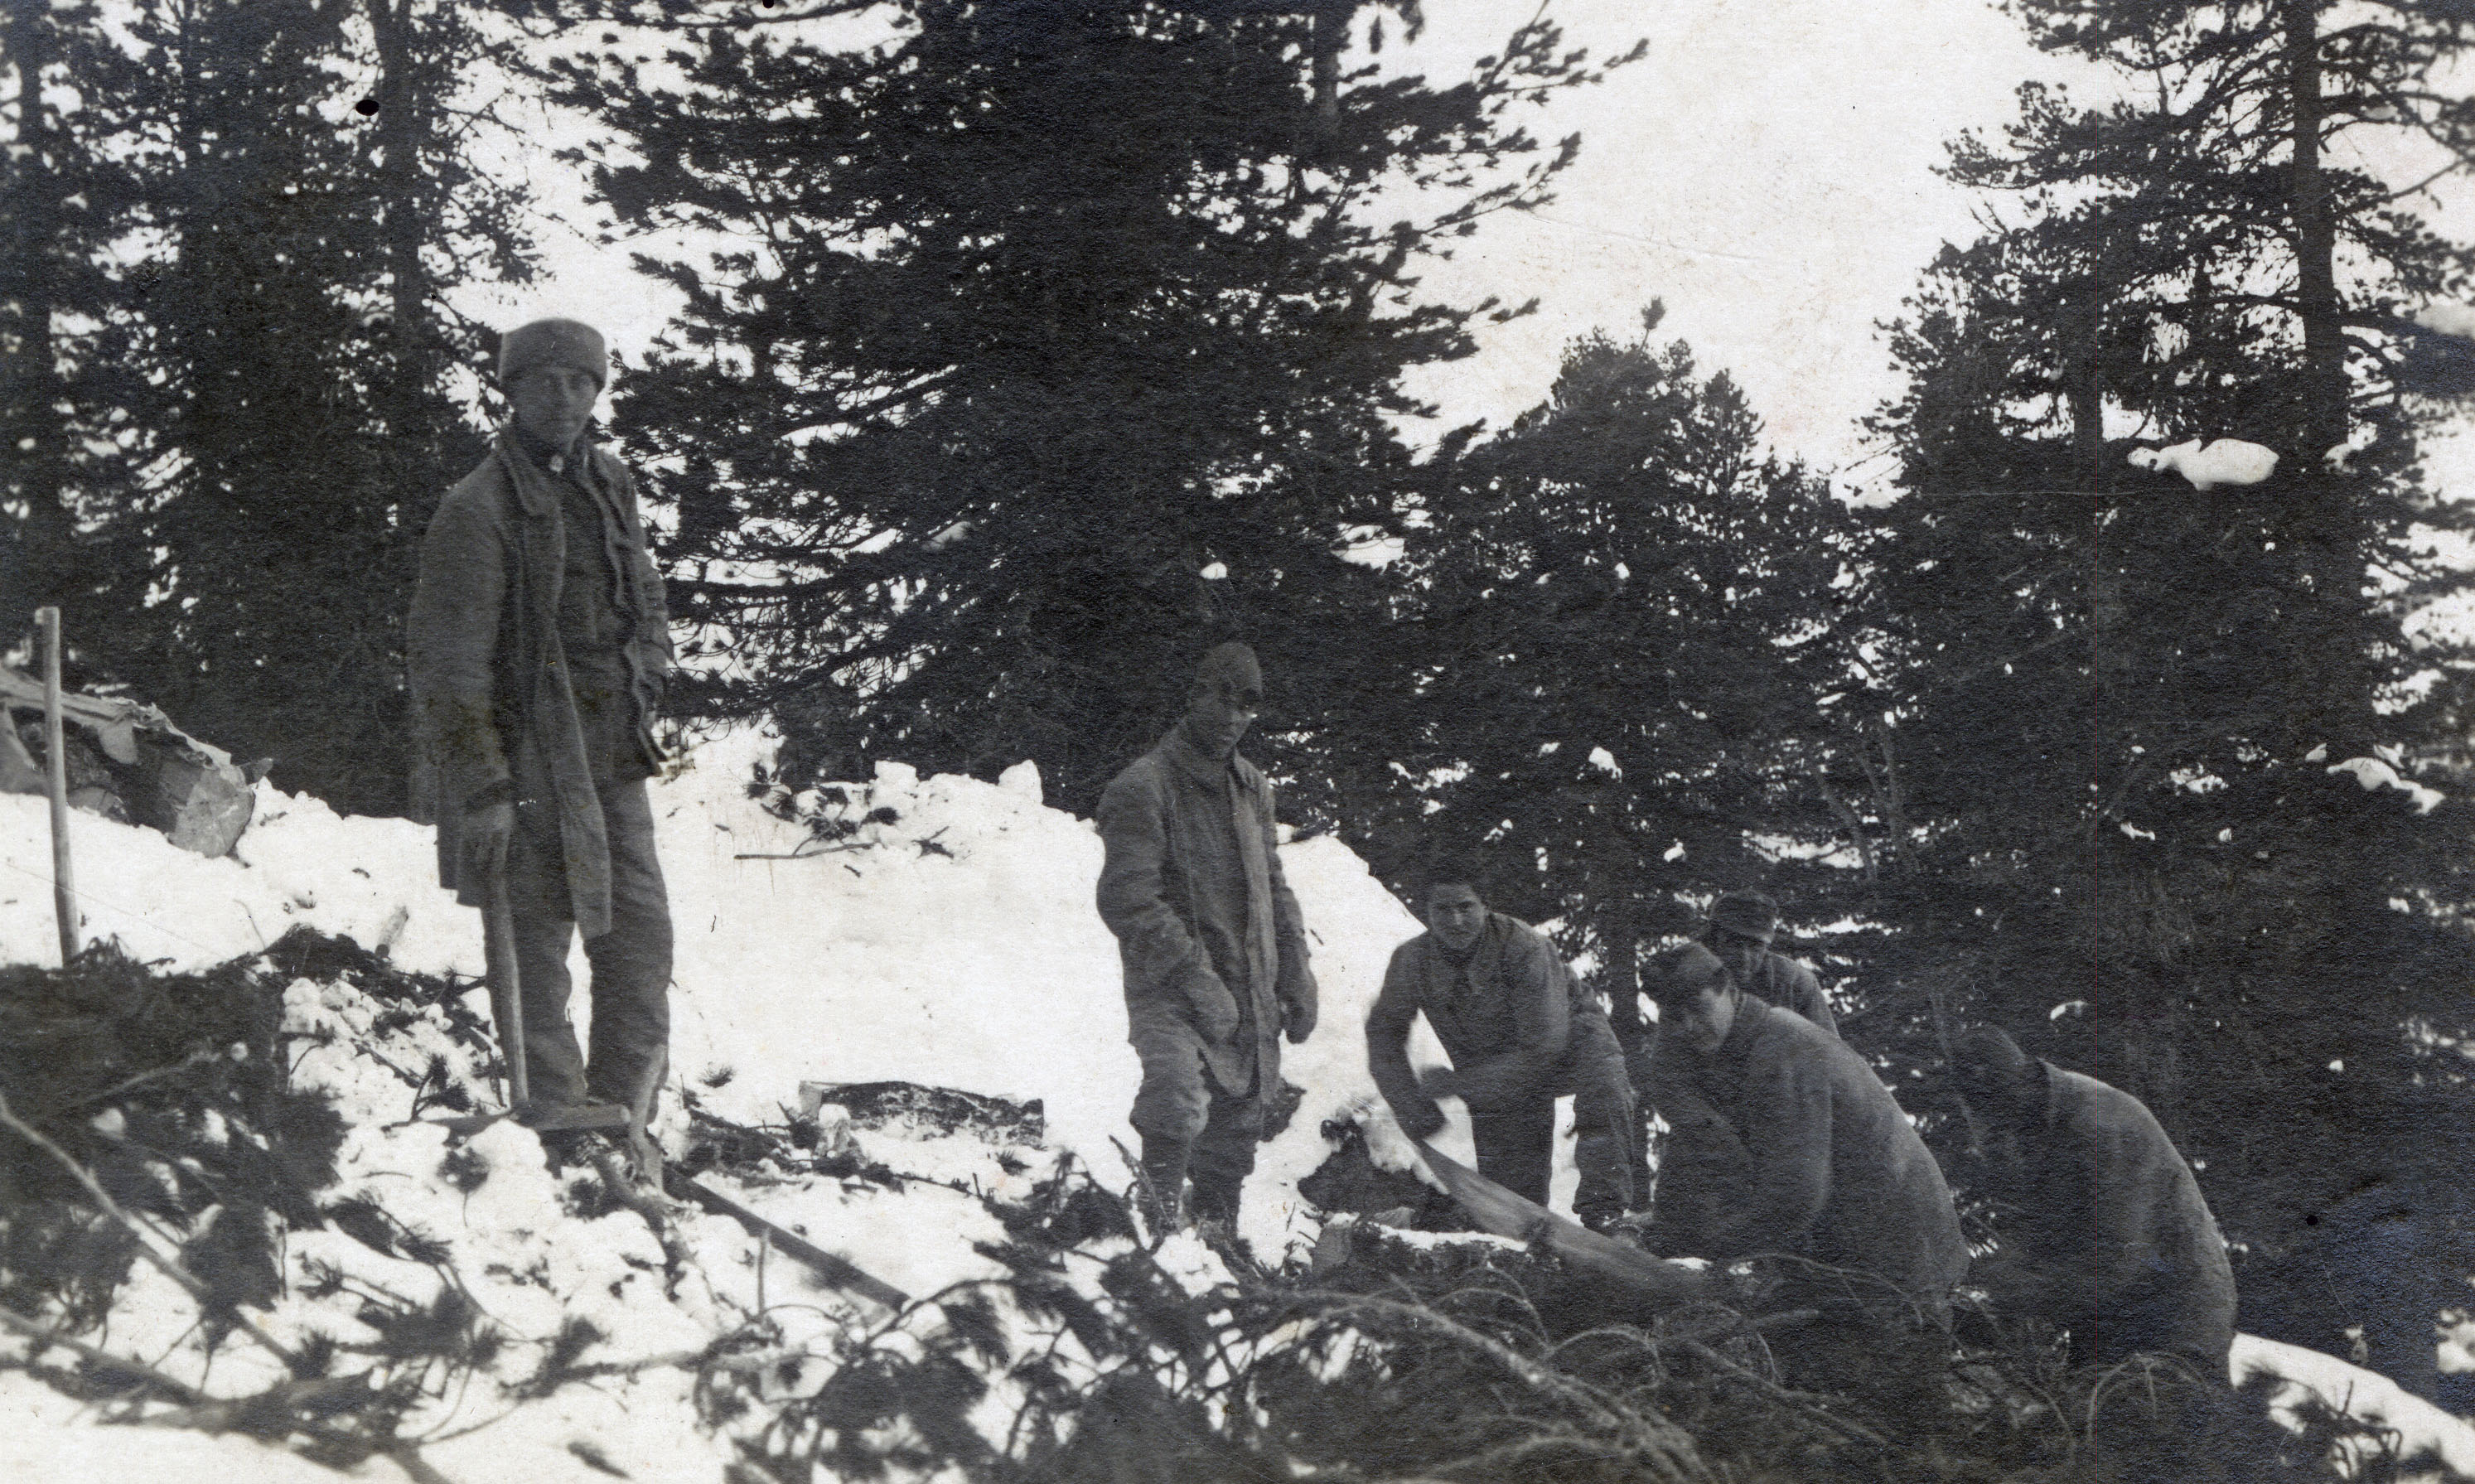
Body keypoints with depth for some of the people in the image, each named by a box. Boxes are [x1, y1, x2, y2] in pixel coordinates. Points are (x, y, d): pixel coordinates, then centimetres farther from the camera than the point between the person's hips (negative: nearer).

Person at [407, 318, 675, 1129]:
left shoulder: (610, 484, 11)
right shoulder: (478, 508, -11)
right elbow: (449, 663, -14)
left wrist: (645, 681, 13)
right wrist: (480, 787, -18)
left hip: (612, 758, 7)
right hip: (526, 760, -7)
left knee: (642, 939, 7)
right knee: (536, 950, -4)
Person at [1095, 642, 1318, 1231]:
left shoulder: (1251, 788, 16)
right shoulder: (1142, 787, -9)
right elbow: (1128, 901, -16)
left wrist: (1296, 976, 16)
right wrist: (1196, 978, -21)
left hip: (1250, 1000, 7)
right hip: (1171, 994, -7)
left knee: (1233, 1139, 10)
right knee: (1178, 1105, -30)